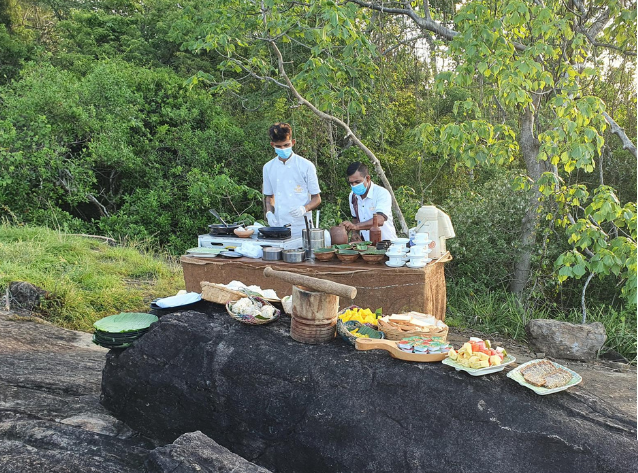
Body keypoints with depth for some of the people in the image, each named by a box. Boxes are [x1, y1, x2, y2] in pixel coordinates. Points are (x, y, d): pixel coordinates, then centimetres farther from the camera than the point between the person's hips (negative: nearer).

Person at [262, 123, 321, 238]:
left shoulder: (306, 166, -2)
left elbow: (316, 198, 2)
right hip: (277, 227, 3)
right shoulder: (268, 167, 9)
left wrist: (304, 209, -17)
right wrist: (269, 213, 0)